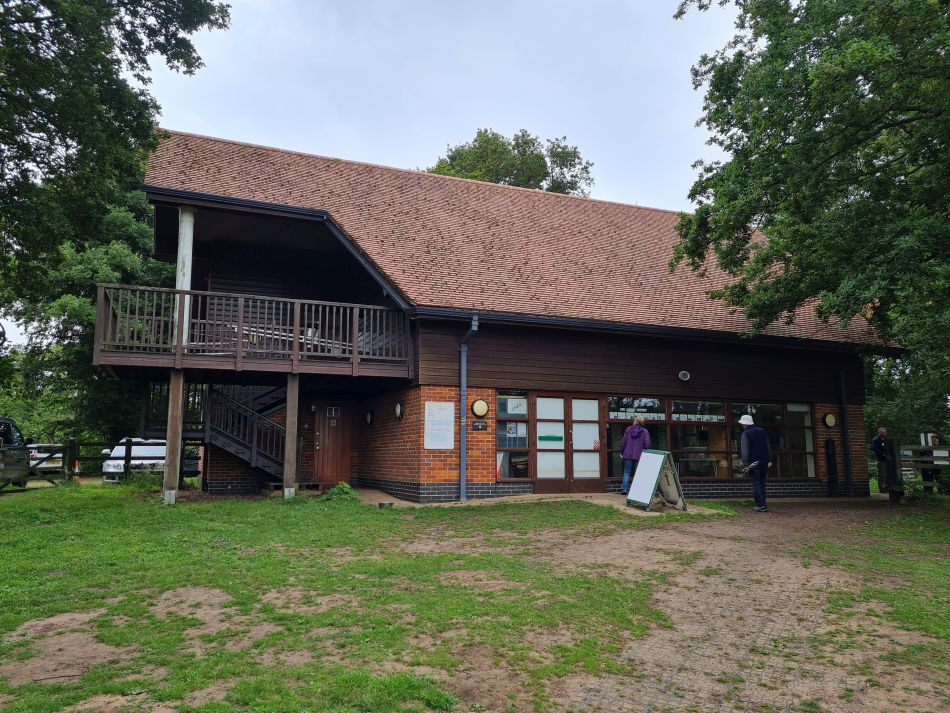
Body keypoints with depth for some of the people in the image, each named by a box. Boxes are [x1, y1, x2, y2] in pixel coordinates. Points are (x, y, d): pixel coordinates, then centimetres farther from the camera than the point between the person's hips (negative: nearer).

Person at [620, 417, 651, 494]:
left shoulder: (628, 429, 3)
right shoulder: (645, 431, -2)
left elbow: (623, 441, 4)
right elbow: (647, 444, -8)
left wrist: (622, 452, 12)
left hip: (627, 455, 1)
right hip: (638, 456, -1)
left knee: (626, 472, 8)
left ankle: (624, 488, -2)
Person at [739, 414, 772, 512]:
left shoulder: (745, 433, -7)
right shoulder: (762, 431, 12)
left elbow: (745, 450, -13)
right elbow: (768, 446, 13)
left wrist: (746, 464, -15)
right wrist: (769, 460, 13)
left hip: (753, 462, -6)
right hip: (764, 462, 6)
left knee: (756, 484, -2)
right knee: (761, 483, 14)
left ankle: (762, 505, -9)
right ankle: (761, 505, 17)